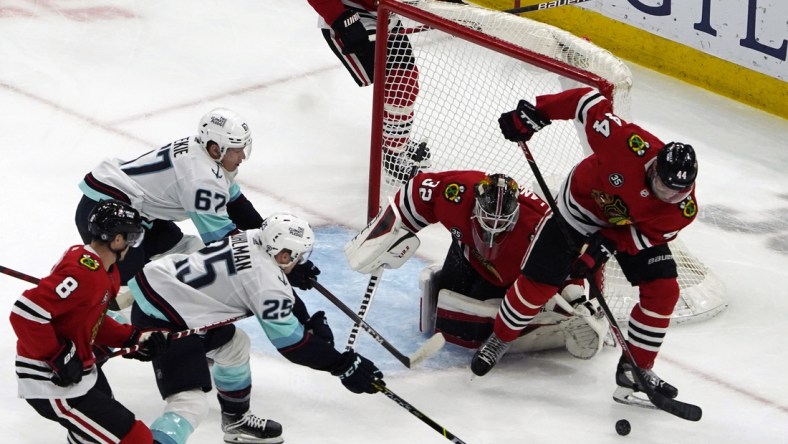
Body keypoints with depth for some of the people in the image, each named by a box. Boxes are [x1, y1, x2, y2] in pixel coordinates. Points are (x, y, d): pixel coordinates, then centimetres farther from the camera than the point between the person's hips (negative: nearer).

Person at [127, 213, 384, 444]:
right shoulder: (267, 284, -19)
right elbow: (292, 344, -11)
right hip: (162, 319, -10)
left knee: (234, 344, 28)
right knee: (192, 403, -19)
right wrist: (344, 366, -5)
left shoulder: (251, 240, 2)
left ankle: (236, 421, 46)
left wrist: (310, 322, 18)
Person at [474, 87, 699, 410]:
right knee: (538, 282, -4)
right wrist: (534, 114, -29)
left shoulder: (683, 209, -29)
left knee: (662, 291, -10)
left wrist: (607, 246, -31)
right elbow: (590, 102, -31)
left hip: (633, 226, 3)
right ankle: (499, 340, 22)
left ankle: (635, 370, 4)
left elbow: (647, 234, -17)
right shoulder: (632, 146, -41)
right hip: (583, 202, -2)